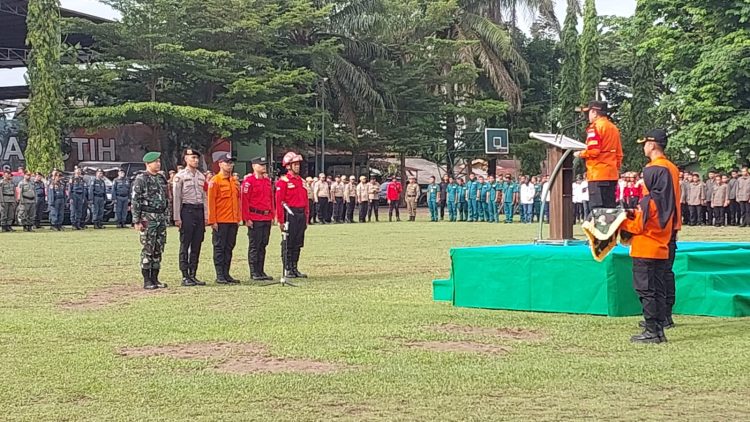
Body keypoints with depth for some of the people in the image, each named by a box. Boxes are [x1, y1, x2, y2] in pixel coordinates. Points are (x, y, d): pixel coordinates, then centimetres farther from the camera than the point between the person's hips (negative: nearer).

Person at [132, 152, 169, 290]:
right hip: (148, 217, -7)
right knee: (147, 249, -5)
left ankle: (155, 278, 14)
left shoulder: (161, 178, 14)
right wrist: (136, 221, -14)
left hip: (161, 217, 7)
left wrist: (166, 216, 17)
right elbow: (135, 201, -10)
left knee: (159, 249, 8)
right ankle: (147, 280, 0)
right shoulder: (141, 179, -7)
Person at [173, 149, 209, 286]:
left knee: (197, 245, 7)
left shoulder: (201, 176, 14)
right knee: (185, 245, -4)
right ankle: (185, 277, -1)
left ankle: (193, 275, 12)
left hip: (200, 211, 6)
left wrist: (206, 215, 10)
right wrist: (177, 218, -11)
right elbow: (176, 198, -7)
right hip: (187, 210, -6)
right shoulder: (180, 176, -4)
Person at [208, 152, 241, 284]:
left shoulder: (235, 181, 14)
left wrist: (239, 218, 14)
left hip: (233, 221, 6)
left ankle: (226, 274, 14)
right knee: (219, 247, -1)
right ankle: (219, 275, 1)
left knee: (229, 247, 9)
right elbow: (211, 202, -9)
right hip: (220, 222, -6)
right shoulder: (215, 181, -6)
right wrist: (212, 221, -13)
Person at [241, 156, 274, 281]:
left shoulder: (267, 180, 14)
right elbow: (244, 201, -11)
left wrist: (272, 216, 14)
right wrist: (247, 218, -15)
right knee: (254, 246, -2)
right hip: (255, 219, -7)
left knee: (263, 245, 9)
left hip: (267, 218, 7)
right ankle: (254, 273, 2)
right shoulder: (249, 181, -7)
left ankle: (261, 271, 14)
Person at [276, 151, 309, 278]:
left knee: (298, 244, 9)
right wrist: (280, 220, -15)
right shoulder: (283, 181, -7)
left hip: (301, 215, 7)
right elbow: (279, 201, -11)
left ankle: (295, 269, 16)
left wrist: (306, 218, 14)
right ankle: (287, 270, 3)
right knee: (288, 244, -1)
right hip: (290, 215, -7)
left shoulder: (301, 181, 15)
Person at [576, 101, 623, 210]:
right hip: (612, 175, 8)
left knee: (597, 208, -9)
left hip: (598, 175, -8)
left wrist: (580, 154, 0)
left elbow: (593, 151, -17)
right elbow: (619, 154, 19)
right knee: (610, 208, 10)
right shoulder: (613, 127, 17)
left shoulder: (595, 127, -8)